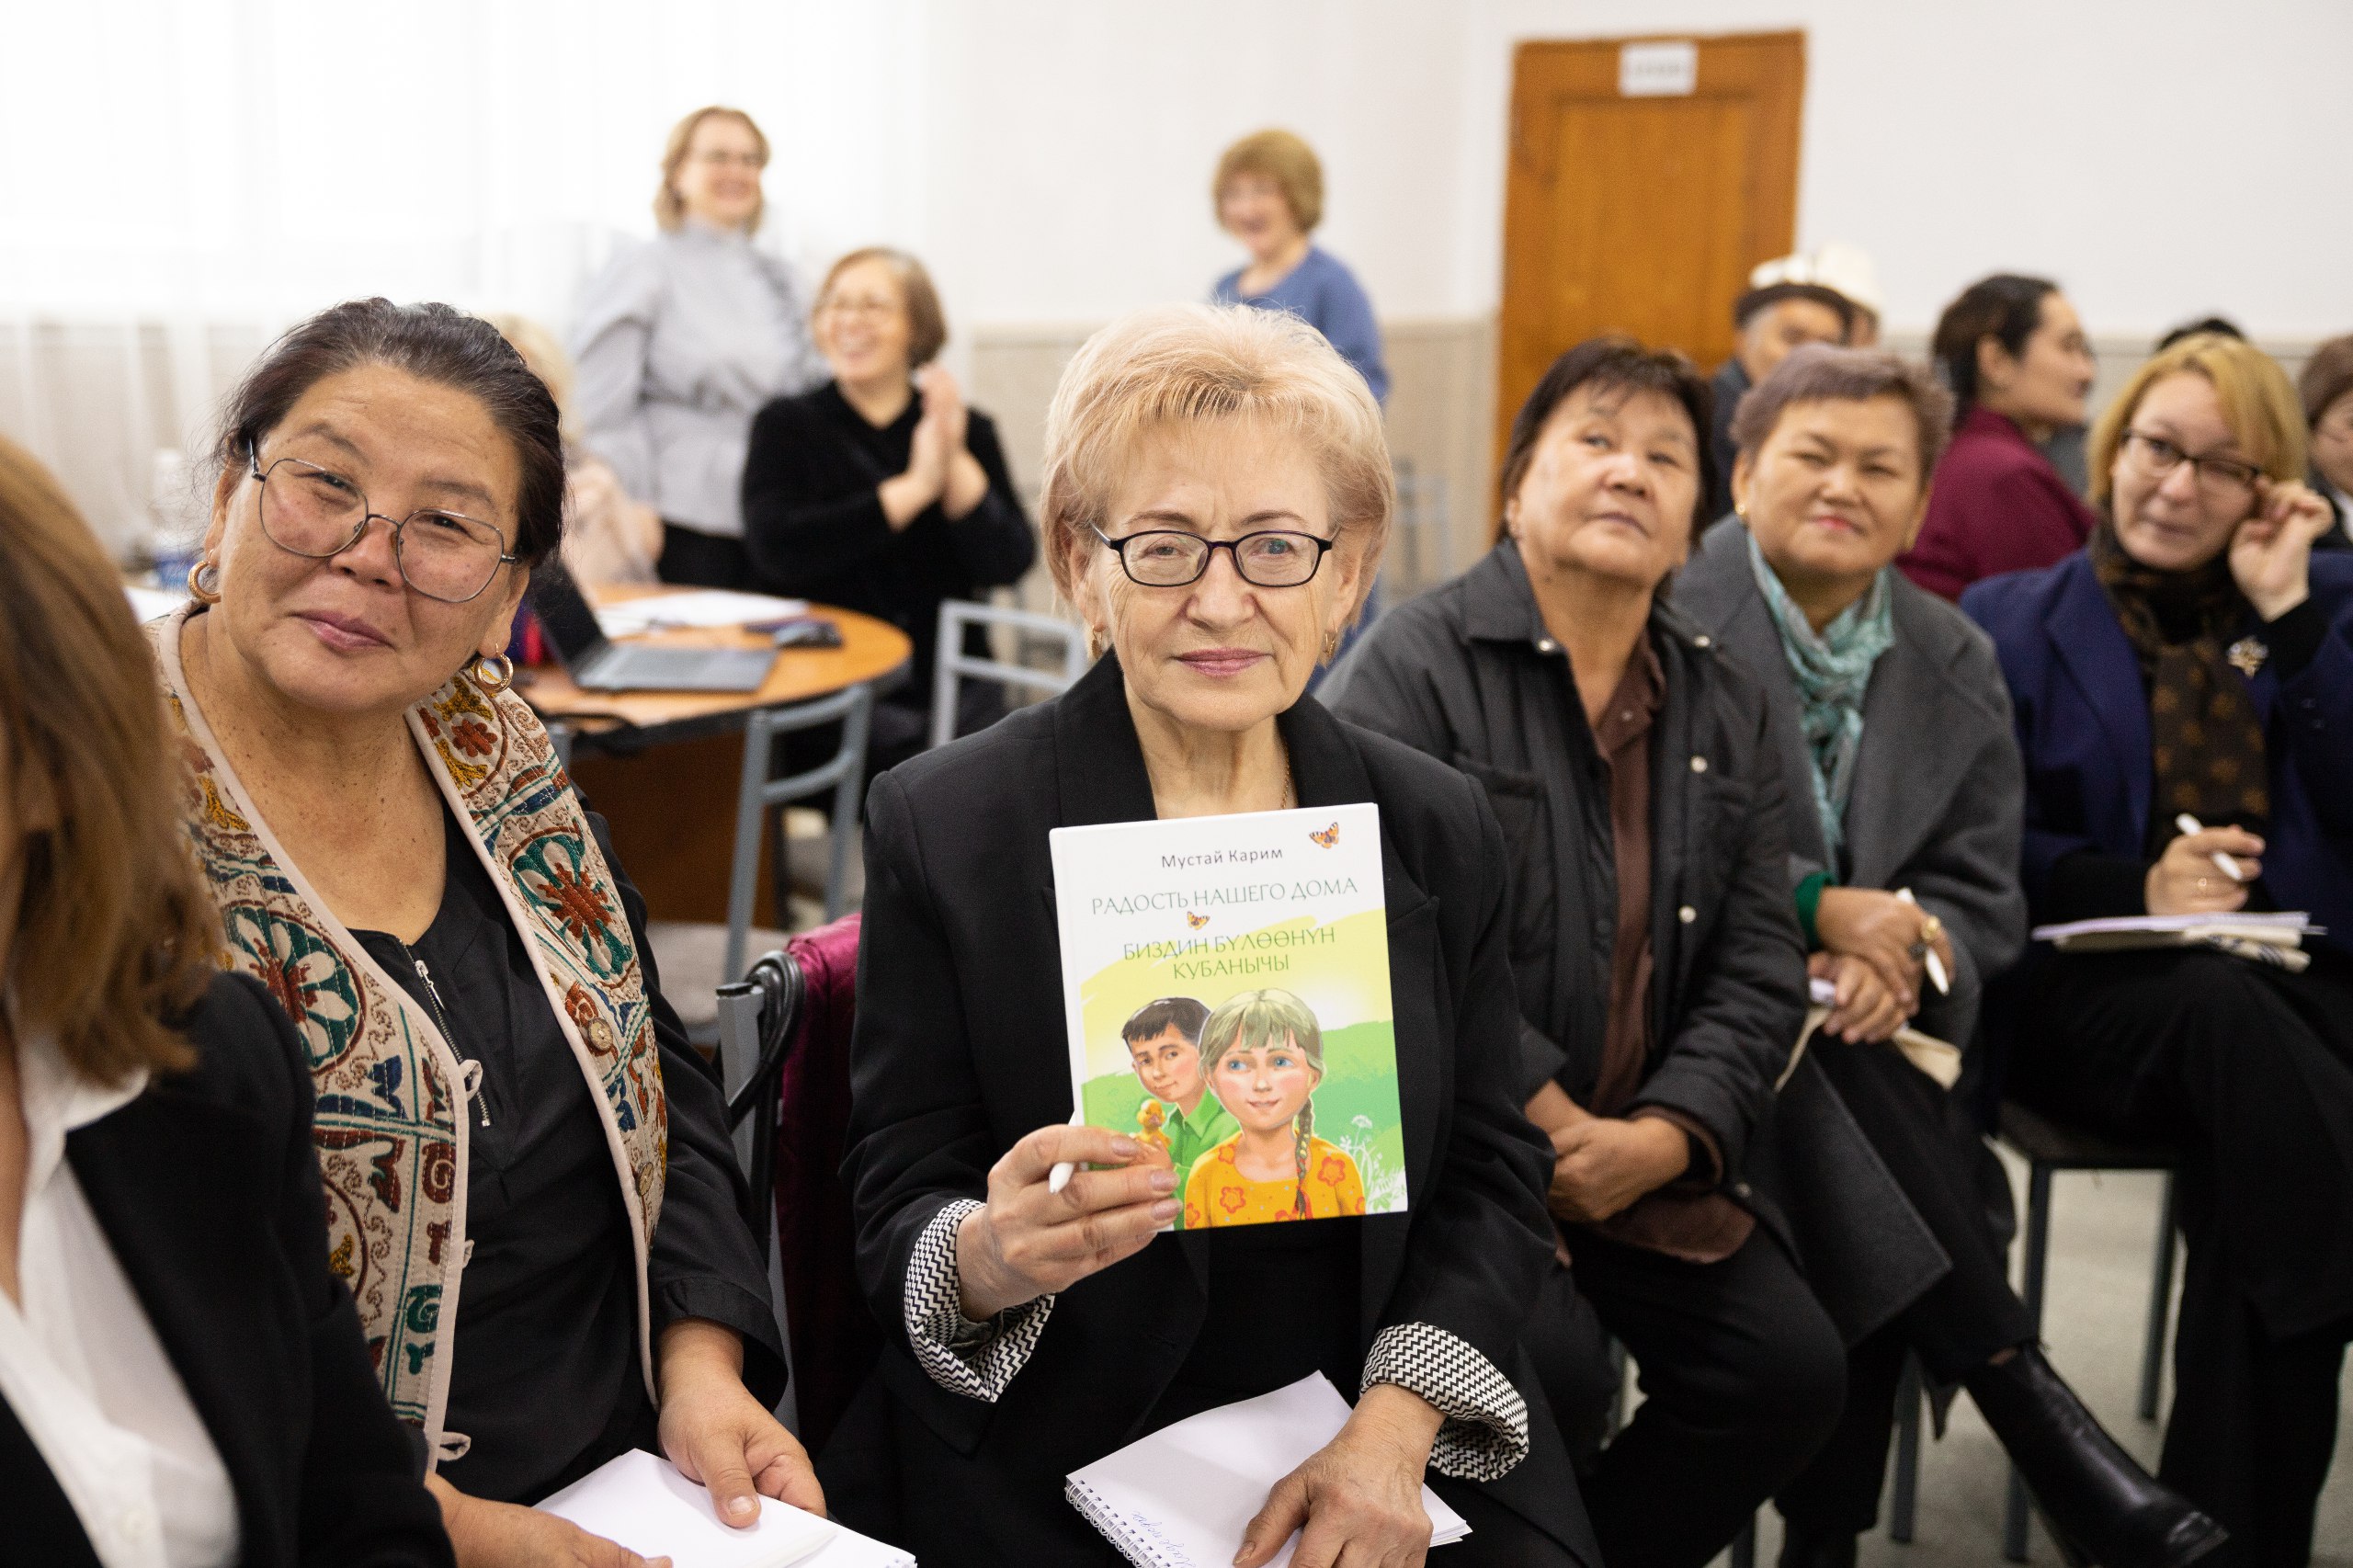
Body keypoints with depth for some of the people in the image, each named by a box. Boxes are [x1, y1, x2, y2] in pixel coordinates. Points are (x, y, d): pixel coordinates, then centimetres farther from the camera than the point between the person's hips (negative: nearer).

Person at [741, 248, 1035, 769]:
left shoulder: (968, 431, 10)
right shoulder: (787, 426, 4)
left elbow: (1007, 564, -3)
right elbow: (774, 550, -15)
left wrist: (955, 464, -18)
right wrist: (915, 486, -15)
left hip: (955, 696, 3)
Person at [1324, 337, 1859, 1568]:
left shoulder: (1723, 704, 12)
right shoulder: (1413, 663, -7)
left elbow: (1759, 967, 6)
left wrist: (1661, 1135, -10)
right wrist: (1555, 1124, -17)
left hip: (1648, 1153, 6)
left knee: (1794, 1373, -9)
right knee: (1549, 1371, -26)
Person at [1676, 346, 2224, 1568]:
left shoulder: (1957, 664, 13)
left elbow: (1982, 896, 8)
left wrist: (1895, 961, -15)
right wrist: (1820, 909, -19)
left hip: (1860, 1024, 4)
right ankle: (2016, 1389, -24)